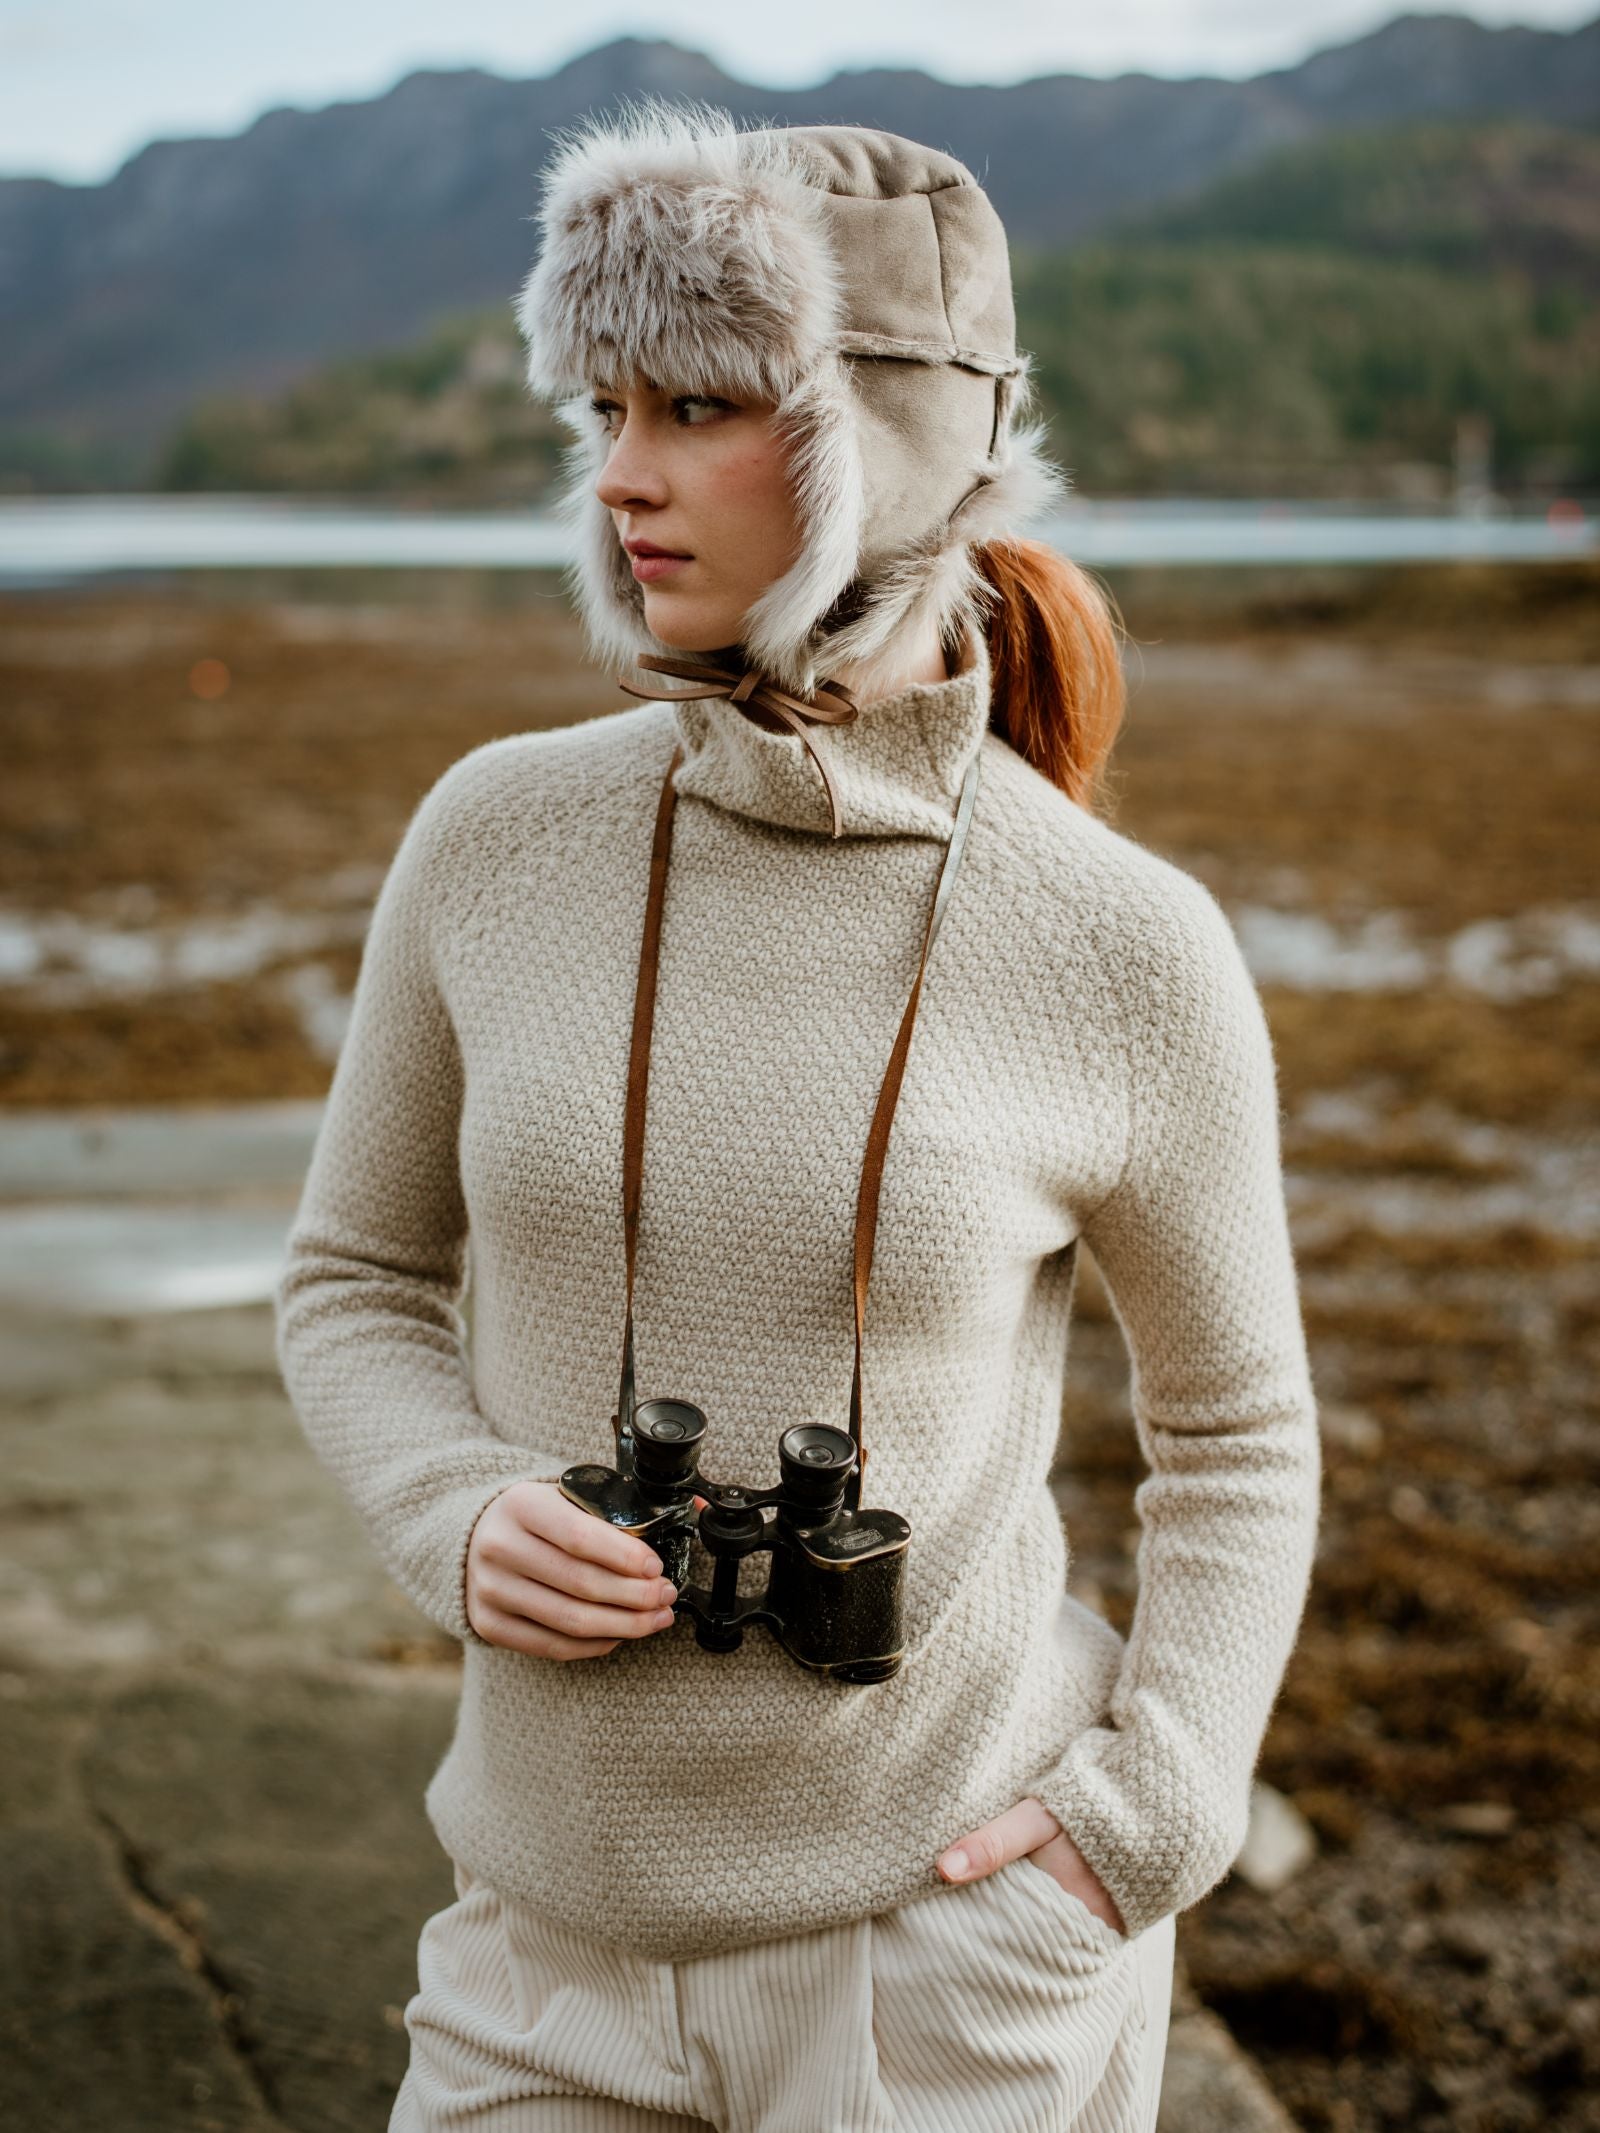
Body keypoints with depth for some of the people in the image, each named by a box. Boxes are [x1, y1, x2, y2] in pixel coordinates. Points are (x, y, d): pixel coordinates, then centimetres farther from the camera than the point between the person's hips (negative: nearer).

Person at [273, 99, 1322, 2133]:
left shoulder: (1131, 950, -12)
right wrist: (454, 1518, -11)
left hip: (960, 1946, -2)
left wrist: (1156, 1804, -9)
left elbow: (1238, 1435, 3)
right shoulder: (498, 837, -6)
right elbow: (355, 1279, 7)